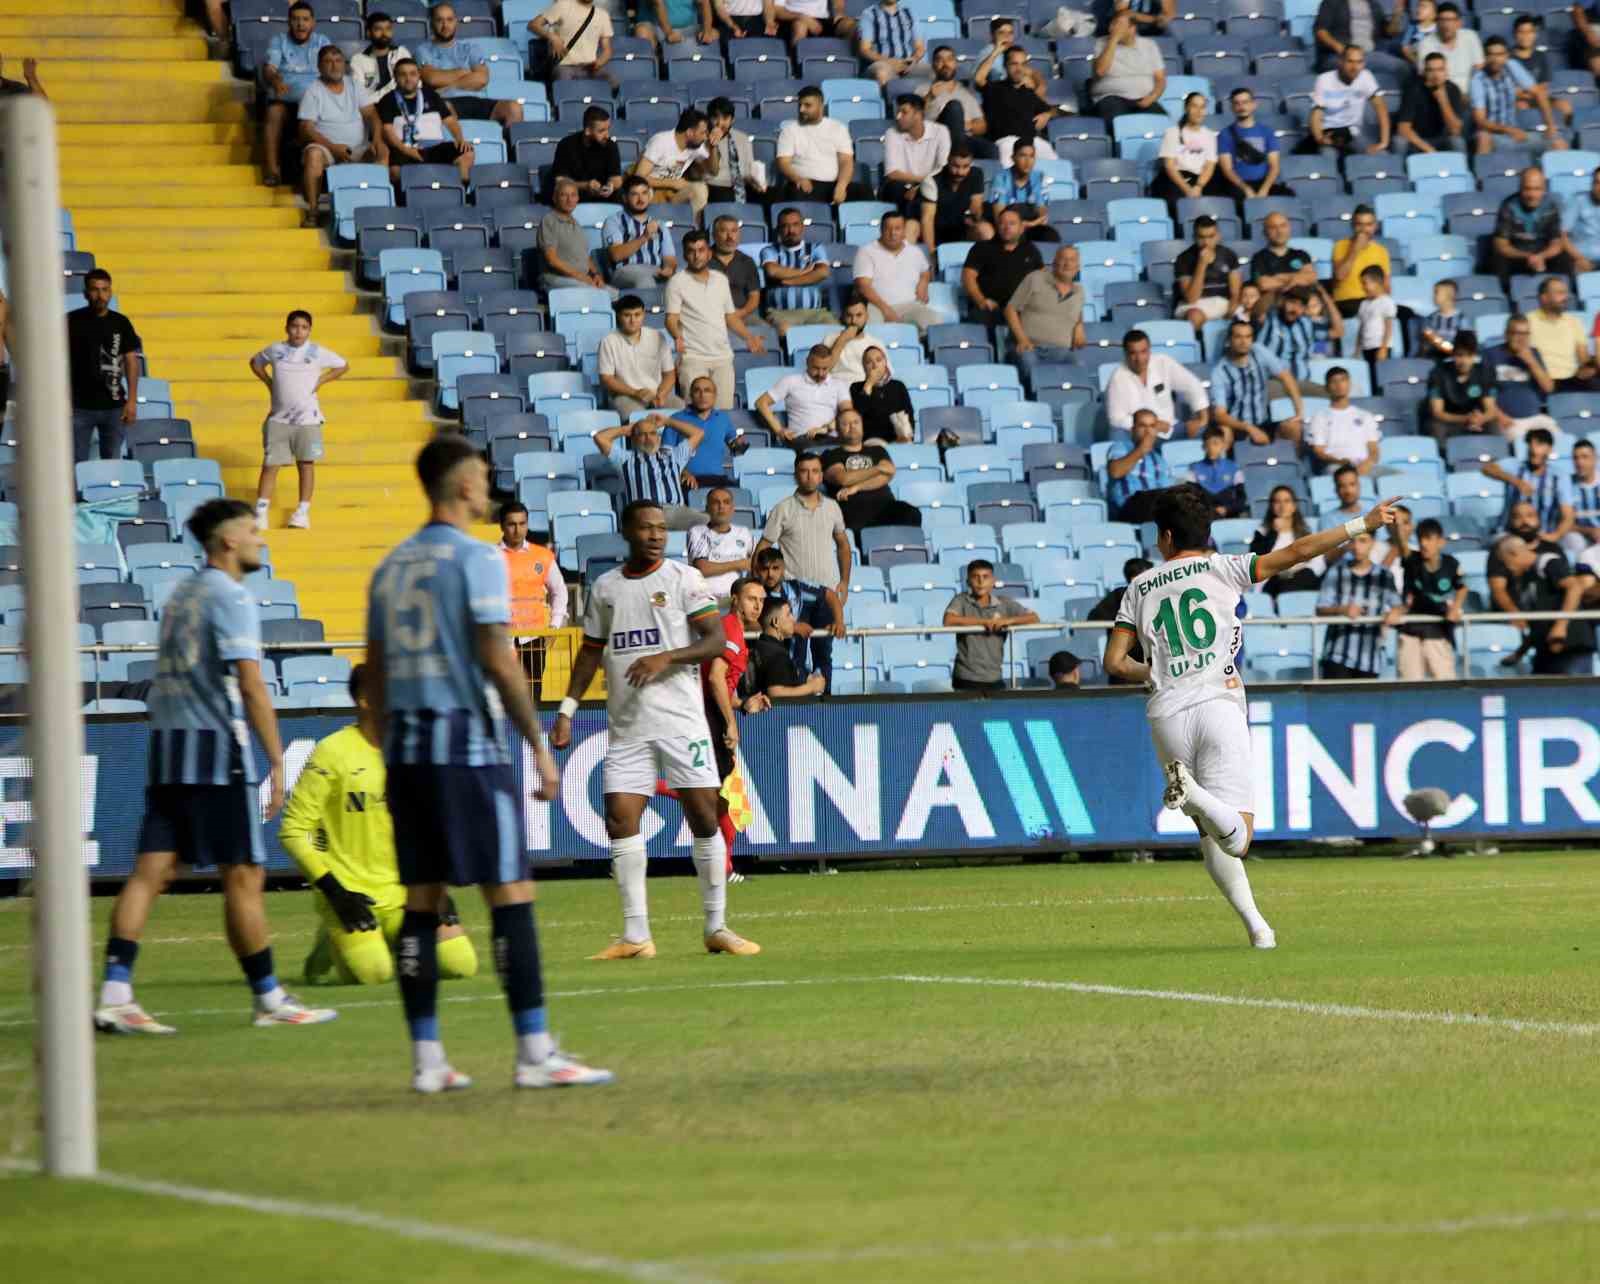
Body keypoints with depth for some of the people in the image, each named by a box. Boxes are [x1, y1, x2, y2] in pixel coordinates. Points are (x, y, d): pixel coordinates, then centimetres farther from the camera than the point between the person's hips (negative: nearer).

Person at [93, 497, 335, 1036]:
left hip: (166, 747, 8)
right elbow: (250, 686, -15)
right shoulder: (231, 597, -8)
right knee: (243, 874, 0)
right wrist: (276, 761, -13)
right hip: (215, 748, -8)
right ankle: (269, 999, 6)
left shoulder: (181, 594, 18)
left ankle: (114, 994, -8)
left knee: (151, 869, 1)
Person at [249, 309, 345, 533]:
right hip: (278, 419, 1)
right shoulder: (275, 350, 3)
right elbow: (255, 362, 20)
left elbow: (343, 366, 9)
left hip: (307, 417, -1)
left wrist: (320, 381, -1)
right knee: (270, 464, -3)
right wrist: (268, 382, 6)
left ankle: (303, 511, 9)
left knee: (306, 464, 2)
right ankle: (261, 512, -3)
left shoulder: (317, 353, -1)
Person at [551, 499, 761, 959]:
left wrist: (666, 658, -19)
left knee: (704, 817, -4)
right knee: (620, 819, -6)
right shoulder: (606, 587, 11)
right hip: (626, 726, 3)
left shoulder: (683, 578, 1)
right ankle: (635, 935, -1)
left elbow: (717, 641, -6)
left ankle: (717, 928, 6)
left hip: (681, 720, -3)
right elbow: (591, 651, 19)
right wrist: (567, 710, 11)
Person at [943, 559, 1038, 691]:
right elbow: (949, 621, -20)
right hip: (966, 679, -3)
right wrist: (984, 622, -16)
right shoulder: (961, 601, -1)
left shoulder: (1004, 603, 4)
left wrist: (1008, 620, -15)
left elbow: (1034, 618, 3)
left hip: (994, 679, 3)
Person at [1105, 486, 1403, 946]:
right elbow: (1296, 553, 2)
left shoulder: (1140, 588, 15)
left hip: (1167, 716, 3)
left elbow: (1115, 662, 10)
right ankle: (1196, 795, -40)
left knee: (1212, 836, 15)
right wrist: (1361, 525, 6)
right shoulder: (1221, 568, 8)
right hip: (1218, 706, -3)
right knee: (1235, 837, -10)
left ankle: (1254, 923, 3)